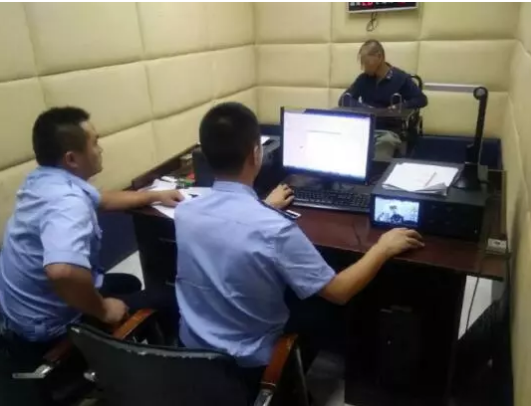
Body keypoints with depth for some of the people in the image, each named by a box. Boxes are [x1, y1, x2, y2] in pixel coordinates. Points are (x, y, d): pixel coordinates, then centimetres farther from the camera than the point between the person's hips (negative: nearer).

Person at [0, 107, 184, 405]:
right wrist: (102, 310, -32)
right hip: (46, 328, -10)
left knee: (130, 283, 28)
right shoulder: (67, 201, -34)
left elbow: (102, 200, 18)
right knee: (169, 302, -1)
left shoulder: (46, 179, 0)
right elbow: (63, 271, -51)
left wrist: (154, 196, 19)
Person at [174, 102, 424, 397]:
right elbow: (339, 293, -20)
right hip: (249, 363, -5)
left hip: (192, 348, 6)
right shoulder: (273, 229, -33)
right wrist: (383, 248, -6)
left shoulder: (184, 211, -14)